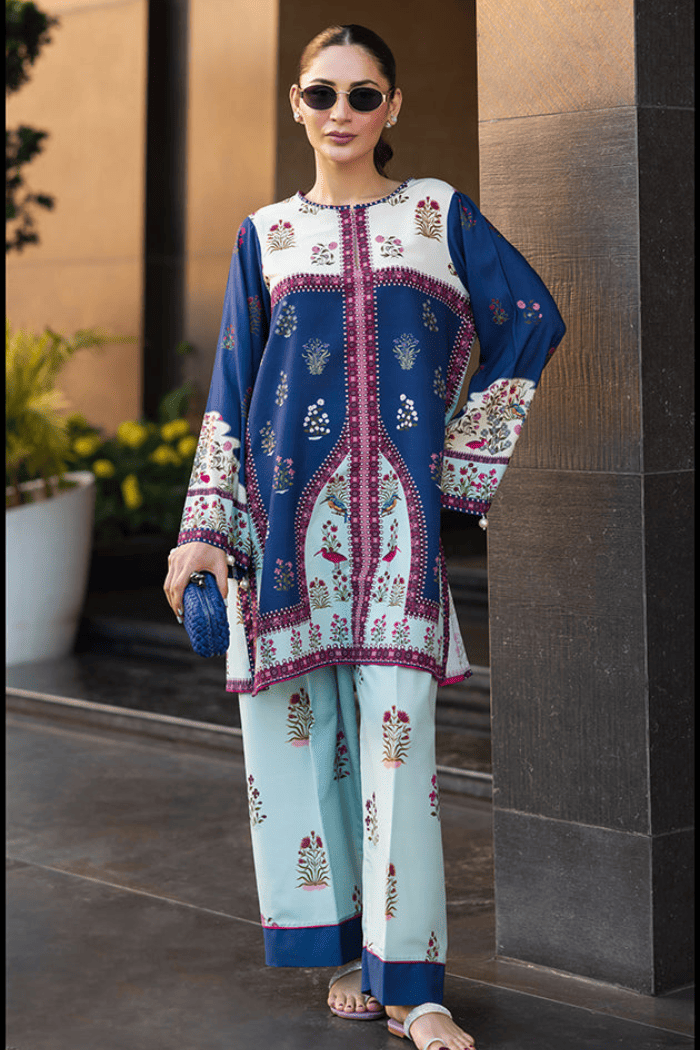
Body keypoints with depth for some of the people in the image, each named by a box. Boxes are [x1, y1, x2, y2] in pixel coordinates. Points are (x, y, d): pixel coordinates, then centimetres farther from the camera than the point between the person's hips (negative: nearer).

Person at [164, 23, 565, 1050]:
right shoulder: (266, 234, 12)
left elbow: (536, 321, 5)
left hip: (397, 503, -2)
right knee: (300, 722, 2)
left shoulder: (440, 212, 9)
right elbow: (231, 389, 10)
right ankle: (344, 948, 17)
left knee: (396, 724, -9)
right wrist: (204, 531, 4)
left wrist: (469, 454, 0)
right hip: (287, 503, 2)